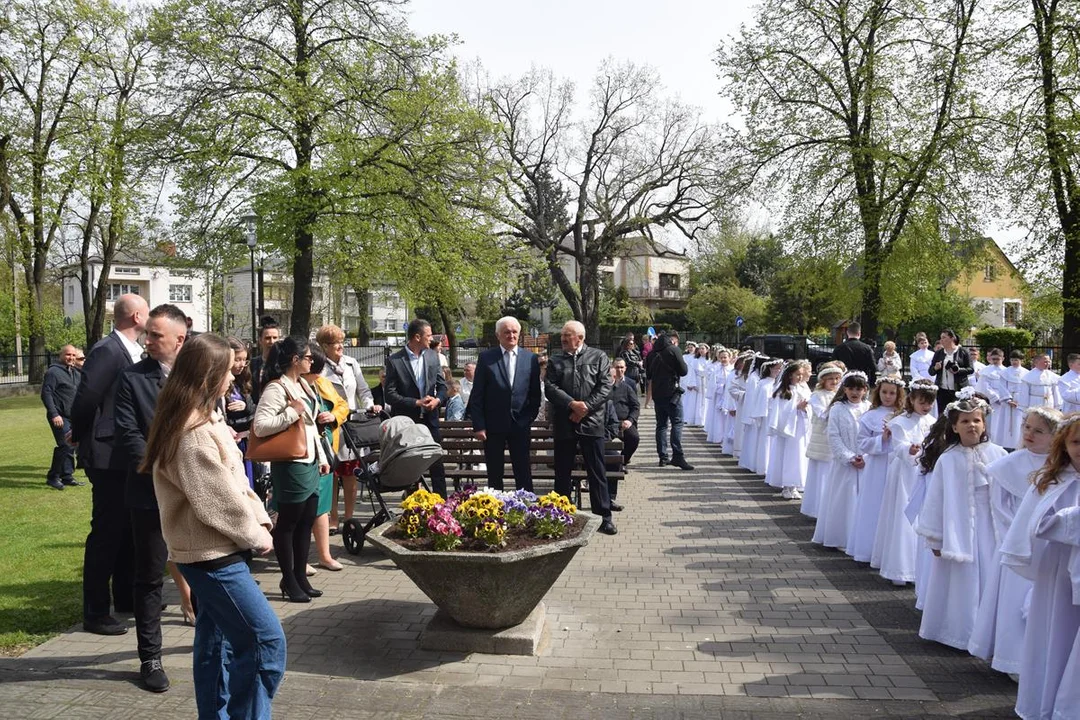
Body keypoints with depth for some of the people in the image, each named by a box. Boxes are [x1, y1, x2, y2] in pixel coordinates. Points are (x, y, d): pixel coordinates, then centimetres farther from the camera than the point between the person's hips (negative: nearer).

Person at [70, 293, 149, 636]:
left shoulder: (134, 352, 11)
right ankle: (95, 612, 9)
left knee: (129, 529, 18)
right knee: (106, 532, -1)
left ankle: (126, 598, 32)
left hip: (131, 458, 9)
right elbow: (85, 399, -20)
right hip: (109, 457, -9)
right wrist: (80, 437, -7)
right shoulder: (107, 351, -16)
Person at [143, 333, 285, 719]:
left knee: (216, 639, 17)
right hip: (212, 553, -10)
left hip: (213, 551, 10)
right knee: (265, 638, -9)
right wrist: (256, 535, -8)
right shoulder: (193, 434, -22)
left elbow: (235, 480, 13)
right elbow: (219, 500, -22)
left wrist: (260, 519, 3)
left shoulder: (206, 420, 11)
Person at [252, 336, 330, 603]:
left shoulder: (302, 385, 14)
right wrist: (292, 413, -22)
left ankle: (300, 577, 24)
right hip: (290, 465, -9)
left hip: (309, 463, 9)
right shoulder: (277, 388, -14)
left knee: (306, 521, 13)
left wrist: (322, 457, 19)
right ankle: (289, 581, 16)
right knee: (288, 523, 4)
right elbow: (260, 427, -23)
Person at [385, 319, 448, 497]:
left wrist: (437, 400, -11)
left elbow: (442, 385, 10)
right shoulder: (394, 361, -10)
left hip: (430, 419, 4)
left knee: (437, 466, 6)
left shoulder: (433, 356, 5)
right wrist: (417, 403, -17)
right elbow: (389, 395, -11)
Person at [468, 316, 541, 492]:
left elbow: (535, 393, 9)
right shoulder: (486, 357, -1)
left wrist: (530, 417, 2)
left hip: (520, 424, 1)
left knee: (523, 473, 6)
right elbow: (477, 395, -2)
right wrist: (478, 425, -6)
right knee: (494, 474, 8)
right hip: (493, 425, -1)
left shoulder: (531, 358, 4)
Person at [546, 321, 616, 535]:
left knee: (597, 471, 2)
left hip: (591, 421, -2)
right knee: (562, 471, 9)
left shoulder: (598, 357, 4)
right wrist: (572, 404, -15)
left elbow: (605, 386, -4)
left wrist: (586, 406, -14)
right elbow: (550, 388, -2)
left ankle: (604, 516, 9)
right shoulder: (555, 360, 10)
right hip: (564, 423, 2)